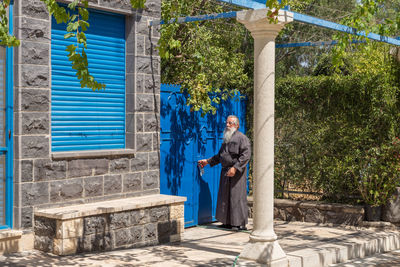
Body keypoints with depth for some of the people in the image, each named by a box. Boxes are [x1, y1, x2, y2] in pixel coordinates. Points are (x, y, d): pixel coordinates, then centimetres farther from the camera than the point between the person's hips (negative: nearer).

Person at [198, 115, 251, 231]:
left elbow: (246, 155, -17)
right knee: (225, 198, 9)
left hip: (236, 173, -8)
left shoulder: (241, 138, -8)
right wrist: (207, 161, 22)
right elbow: (220, 156, 27)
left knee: (237, 197, -6)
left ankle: (240, 223, 1)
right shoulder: (227, 139, 18)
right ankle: (228, 222, 16)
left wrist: (235, 167, -24)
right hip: (225, 171, 8)